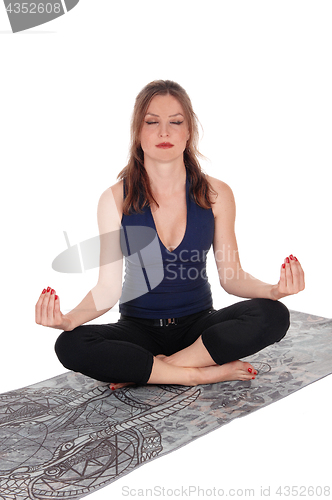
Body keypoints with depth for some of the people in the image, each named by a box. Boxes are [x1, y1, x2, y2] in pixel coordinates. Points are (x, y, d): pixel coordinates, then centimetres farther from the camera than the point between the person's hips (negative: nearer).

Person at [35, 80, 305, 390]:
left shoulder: (216, 195, -4)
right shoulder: (115, 199, -7)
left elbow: (231, 275, -2)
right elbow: (108, 287, -8)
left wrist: (272, 290, -22)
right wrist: (69, 318, -27)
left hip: (199, 326, 1)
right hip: (139, 327, -1)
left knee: (273, 316, -26)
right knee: (70, 346, -29)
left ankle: (141, 370, -19)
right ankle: (207, 373, -21)